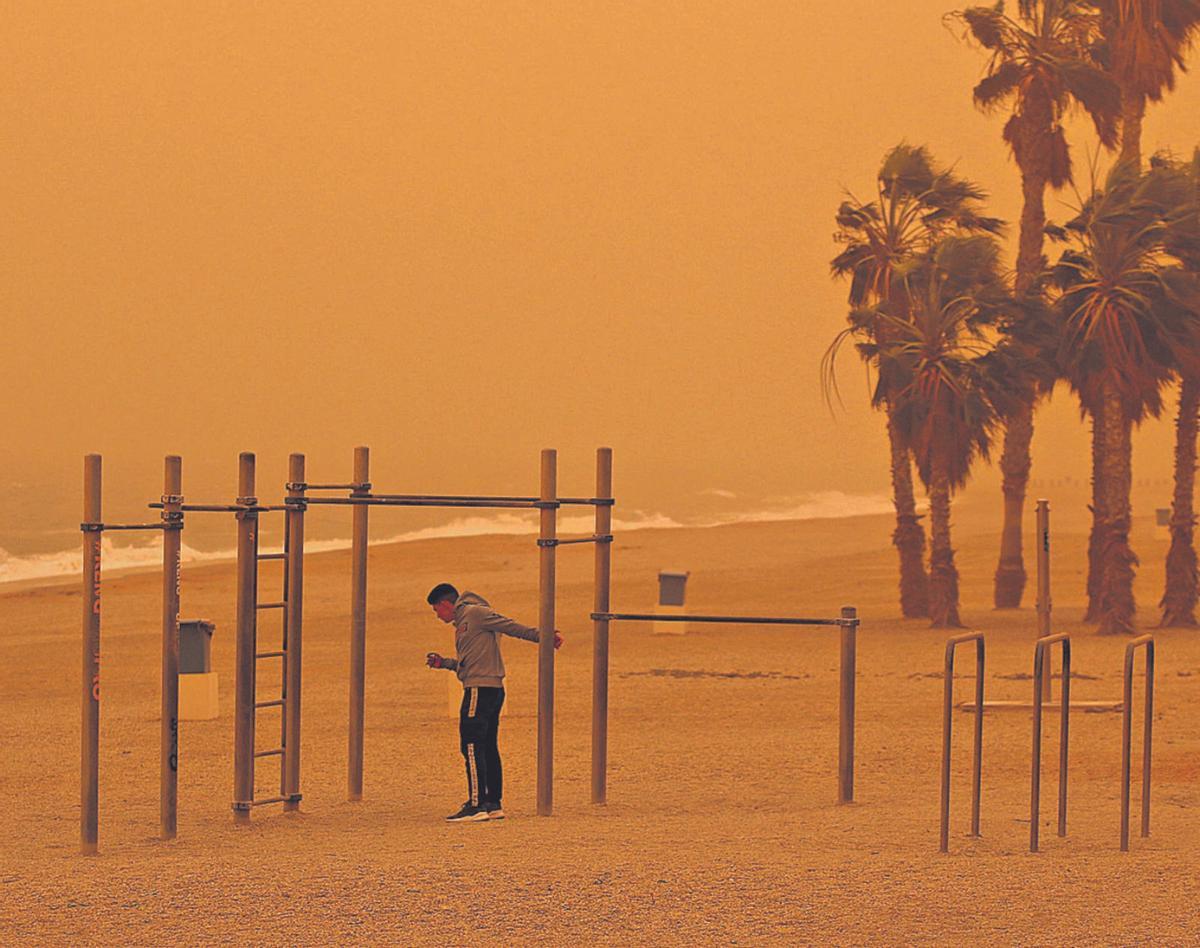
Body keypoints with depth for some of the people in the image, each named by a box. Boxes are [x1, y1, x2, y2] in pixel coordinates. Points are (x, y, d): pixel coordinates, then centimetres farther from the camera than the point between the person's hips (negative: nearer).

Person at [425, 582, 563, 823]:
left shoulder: (475, 613, -5)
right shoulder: (462, 622, 24)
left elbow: (511, 627, -10)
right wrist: (442, 663, 25)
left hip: (480, 691, -10)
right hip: (493, 690, 10)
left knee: (472, 746, -11)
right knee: (487, 747, 12)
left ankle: (477, 805, -15)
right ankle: (493, 804, 15)